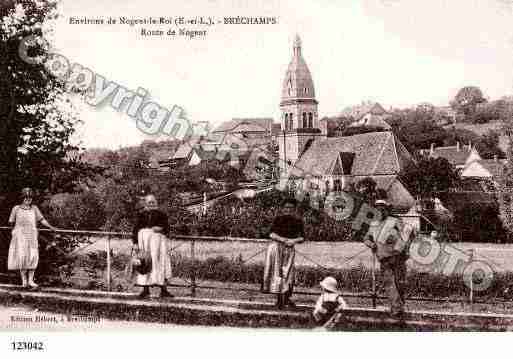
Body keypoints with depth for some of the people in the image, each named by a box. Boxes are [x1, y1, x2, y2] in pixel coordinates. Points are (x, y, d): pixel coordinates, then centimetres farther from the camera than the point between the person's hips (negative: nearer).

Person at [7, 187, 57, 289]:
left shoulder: (34, 208, 10)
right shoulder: (16, 209, 6)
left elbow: (42, 219, 6)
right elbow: (11, 222, 12)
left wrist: (50, 227, -3)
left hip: (32, 236, 2)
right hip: (20, 236, -2)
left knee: (33, 257, -6)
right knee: (22, 256, -6)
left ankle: (30, 280, 0)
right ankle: (24, 280, 4)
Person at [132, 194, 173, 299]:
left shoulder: (161, 214, 11)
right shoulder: (142, 214, 13)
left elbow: (167, 228, 8)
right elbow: (136, 229, 10)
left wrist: (161, 229, -14)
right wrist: (135, 242, 0)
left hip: (158, 239, -1)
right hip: (144, 239, 1)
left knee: (160, 263, -5)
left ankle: (163, 290, -4)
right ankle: (145, 290, 2)